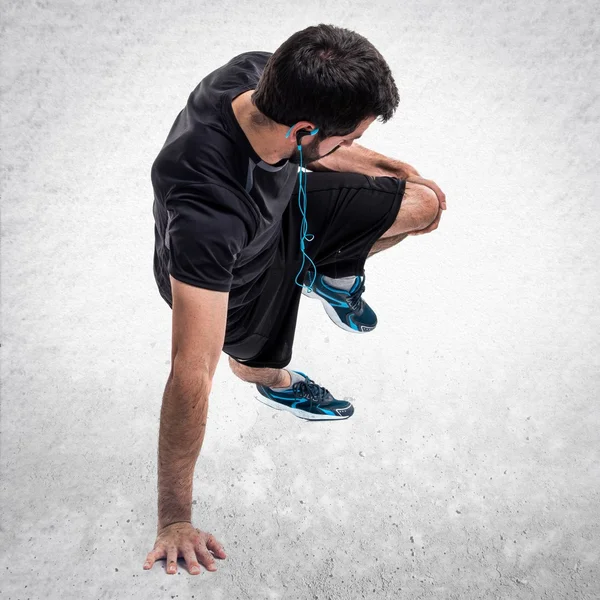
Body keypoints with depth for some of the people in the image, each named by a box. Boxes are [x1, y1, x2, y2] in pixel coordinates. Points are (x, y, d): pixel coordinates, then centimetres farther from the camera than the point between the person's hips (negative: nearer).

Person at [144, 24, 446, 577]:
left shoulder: (262, 75, -29)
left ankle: (334, 275, 30)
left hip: (288, 211, 5)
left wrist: (387, 167, 10)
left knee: (424, 206, 1)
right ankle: (280, 384, 58)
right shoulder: (205, 212, -49)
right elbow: (191, 374, -45)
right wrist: (174, 522, -37)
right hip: (233, 278, -5)